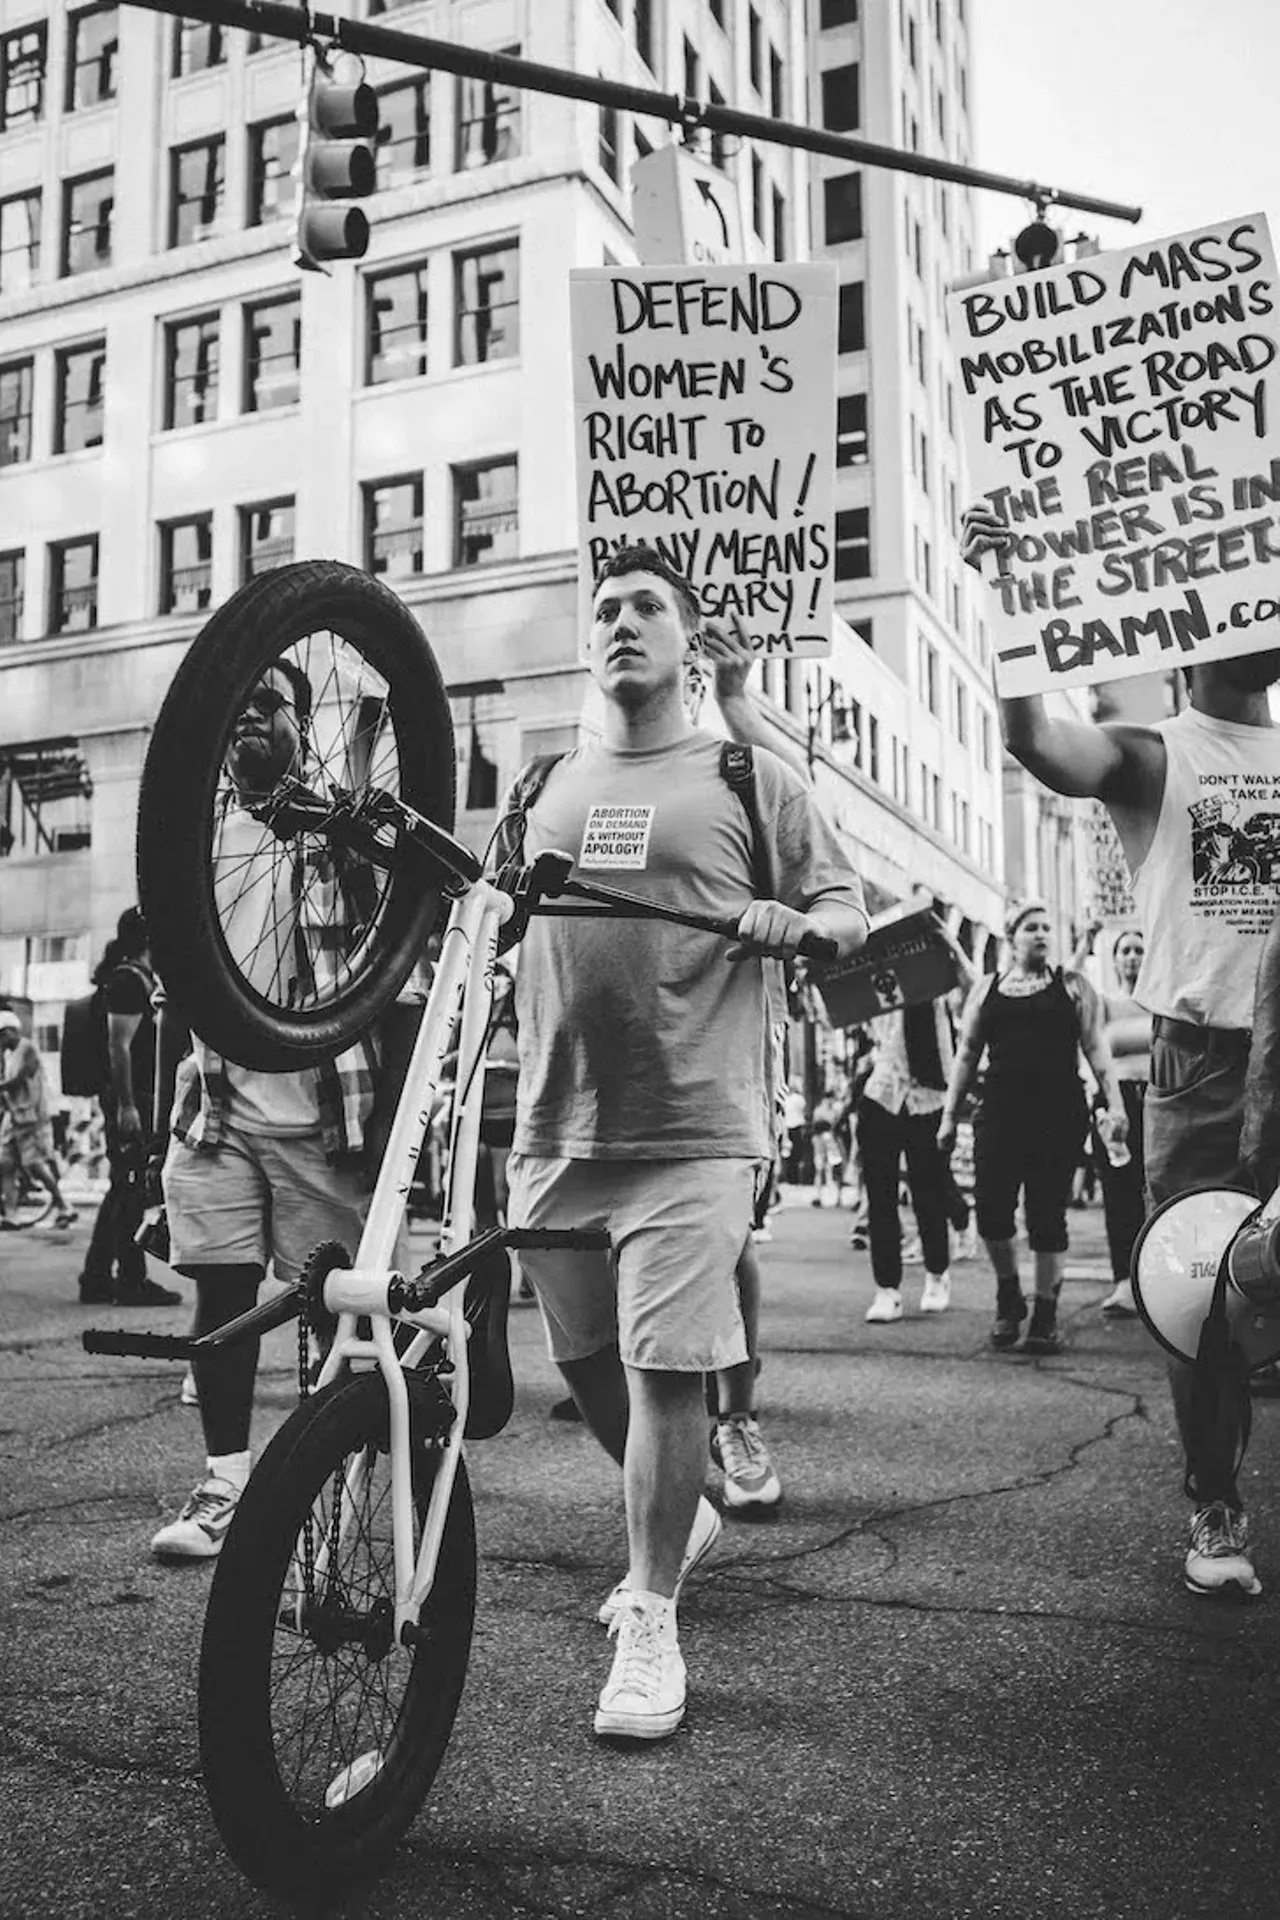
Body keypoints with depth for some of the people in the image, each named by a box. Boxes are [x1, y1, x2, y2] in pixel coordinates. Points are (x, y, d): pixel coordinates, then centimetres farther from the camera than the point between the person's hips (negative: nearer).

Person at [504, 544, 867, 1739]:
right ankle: (680, 1516, 42)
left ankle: (650, 1620, 12)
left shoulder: (749, 778, 4)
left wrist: (796, 923, -15)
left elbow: (849, 911, 5)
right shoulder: (544, 787, 15)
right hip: (554, 1133, 5)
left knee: (664, 1371, -6)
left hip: (688, 1132, -4)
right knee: (587, 1365, 15)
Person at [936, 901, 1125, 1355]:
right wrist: (948, 1115, 8)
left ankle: (1045, 1318, 11)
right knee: (991, 1211, -7)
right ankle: (1008, 1297, 18)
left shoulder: (1072, 986, 10)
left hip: (1059, 1113, -1)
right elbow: (967, 1053, 13)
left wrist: (1115, 1104, -8)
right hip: (1000, 1113, 1)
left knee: (1047, 1216, -1)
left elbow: (1095, 1048, 4)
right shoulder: (987, 989, 14)